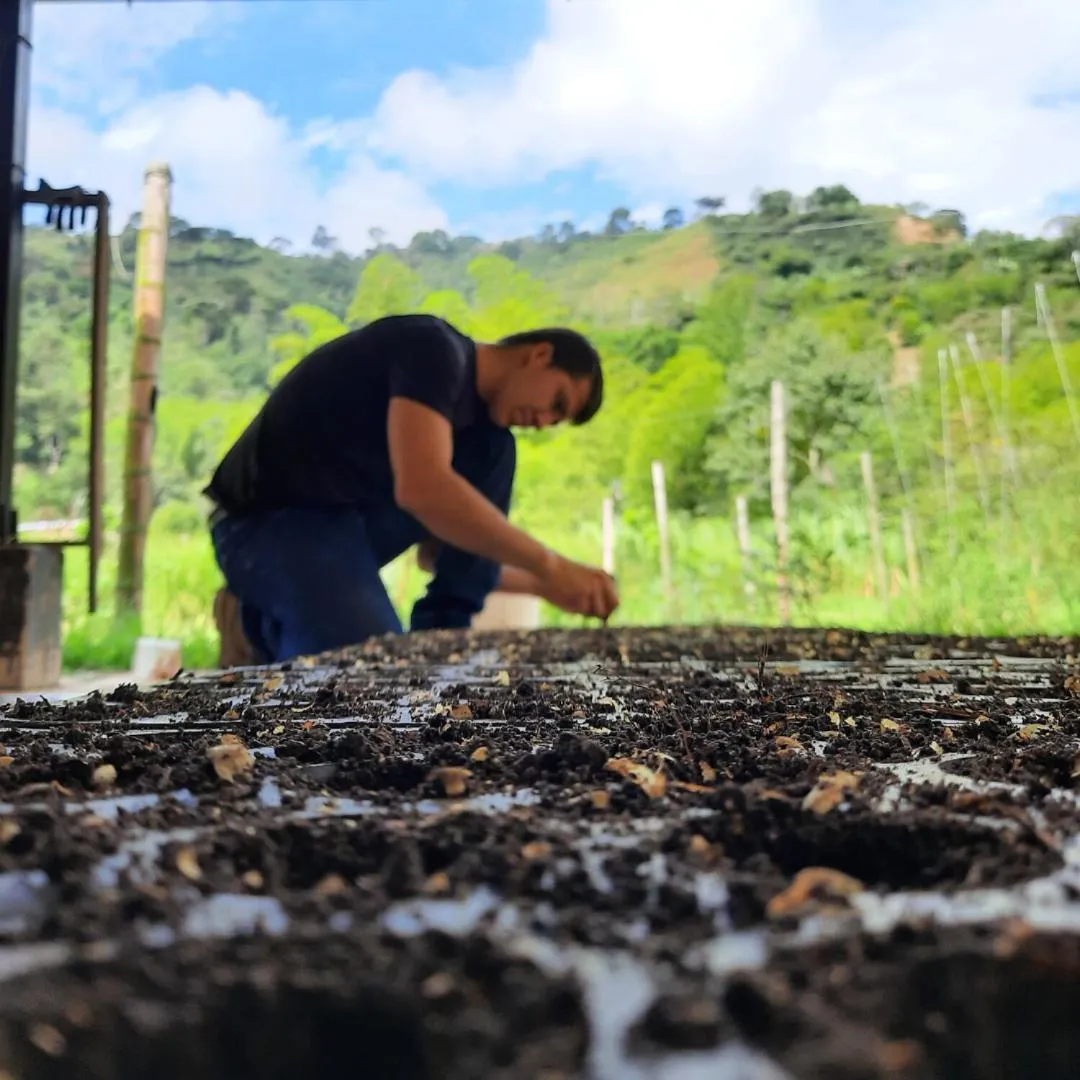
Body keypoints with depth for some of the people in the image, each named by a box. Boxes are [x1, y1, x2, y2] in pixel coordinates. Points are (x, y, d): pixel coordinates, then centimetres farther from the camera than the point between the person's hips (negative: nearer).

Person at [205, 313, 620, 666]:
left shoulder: (470, 399, 14)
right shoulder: (436, 349, -14)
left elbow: (434, 553, 19)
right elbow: (421, 488, -32)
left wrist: (542, 585, 16)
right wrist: (549, 566, -24)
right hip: (269, 518, -9)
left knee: (491, 451, 2)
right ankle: (262, 626, 1)